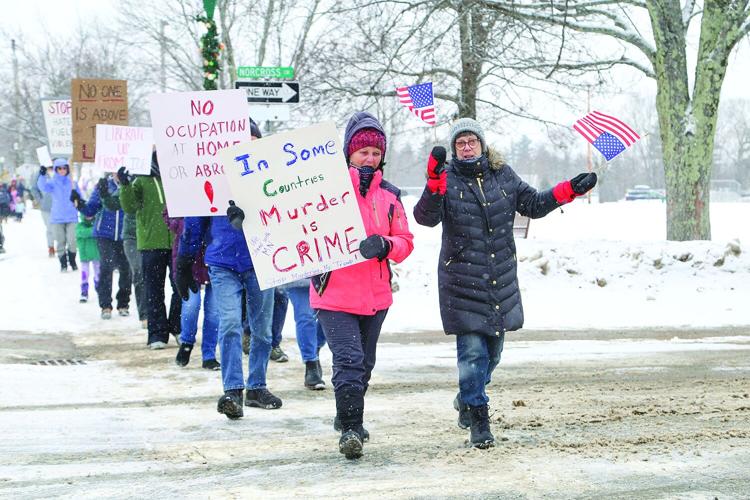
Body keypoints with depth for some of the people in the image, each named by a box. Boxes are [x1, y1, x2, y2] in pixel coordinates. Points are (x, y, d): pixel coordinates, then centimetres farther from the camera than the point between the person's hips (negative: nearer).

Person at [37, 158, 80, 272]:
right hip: (57, 218, -1)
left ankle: (72, 261, 14)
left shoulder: (72, 182, 6)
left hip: (71, 217, 1)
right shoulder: (52, 182, 1)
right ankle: (63, 264, 13)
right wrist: (42, 175, -37)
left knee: (72, 241, -6)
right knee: (61, 242, 2)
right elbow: (43, 187, -20)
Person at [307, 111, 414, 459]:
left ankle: (349, 418, 37)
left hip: (375, 296, 6)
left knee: (364, 363, 18)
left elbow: (405, 241, 9)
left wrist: (384, 245, -12)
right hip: (334, 294, -6)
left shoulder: (389, 195, 10)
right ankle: (350, 429, -11)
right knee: (349, 360, -16)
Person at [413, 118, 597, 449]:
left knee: (493, 350, 17)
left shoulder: (503, 176, 7)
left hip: (501, 281, 5)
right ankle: (478, 417, 3)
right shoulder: (447, 181, -7)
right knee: (472, 350, -10)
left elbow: (533, 205, 16)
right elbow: (426, 217, -22)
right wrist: (434, 185, -38)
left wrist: (570, 190, 5)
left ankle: (467, 400, 41)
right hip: (462, 281, -5)